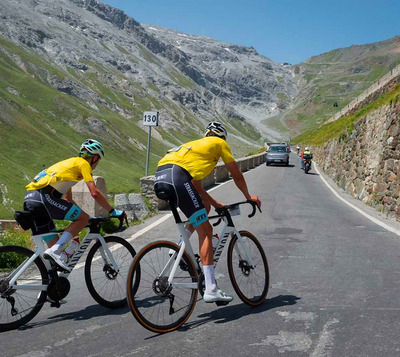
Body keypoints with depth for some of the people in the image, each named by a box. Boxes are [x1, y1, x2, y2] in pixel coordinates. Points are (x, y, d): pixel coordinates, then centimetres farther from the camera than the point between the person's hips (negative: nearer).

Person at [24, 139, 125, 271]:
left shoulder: (69, 163, 33)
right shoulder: (83, 163, 7)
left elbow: (69, 199, 38)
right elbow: (95, 193, -6)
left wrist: (82, 214, 41)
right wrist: (113, 211, 2)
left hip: (29, 201, 9)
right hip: (43, 197, -9)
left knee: (54, 244, 13)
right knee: (83, 218, -3)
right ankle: (54, 251, -14)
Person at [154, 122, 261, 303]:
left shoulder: (195, 144, 39)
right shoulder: (220, 143, 21)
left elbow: (197, 187, 41)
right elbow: (237, 176, 25)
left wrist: (216, 204, 44)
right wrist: (249, 197, 40)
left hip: (159, 179, 8)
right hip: (177, 177, -8)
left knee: (204, 207, 27)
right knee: (205, 231, -3)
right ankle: (211, 289, -7)